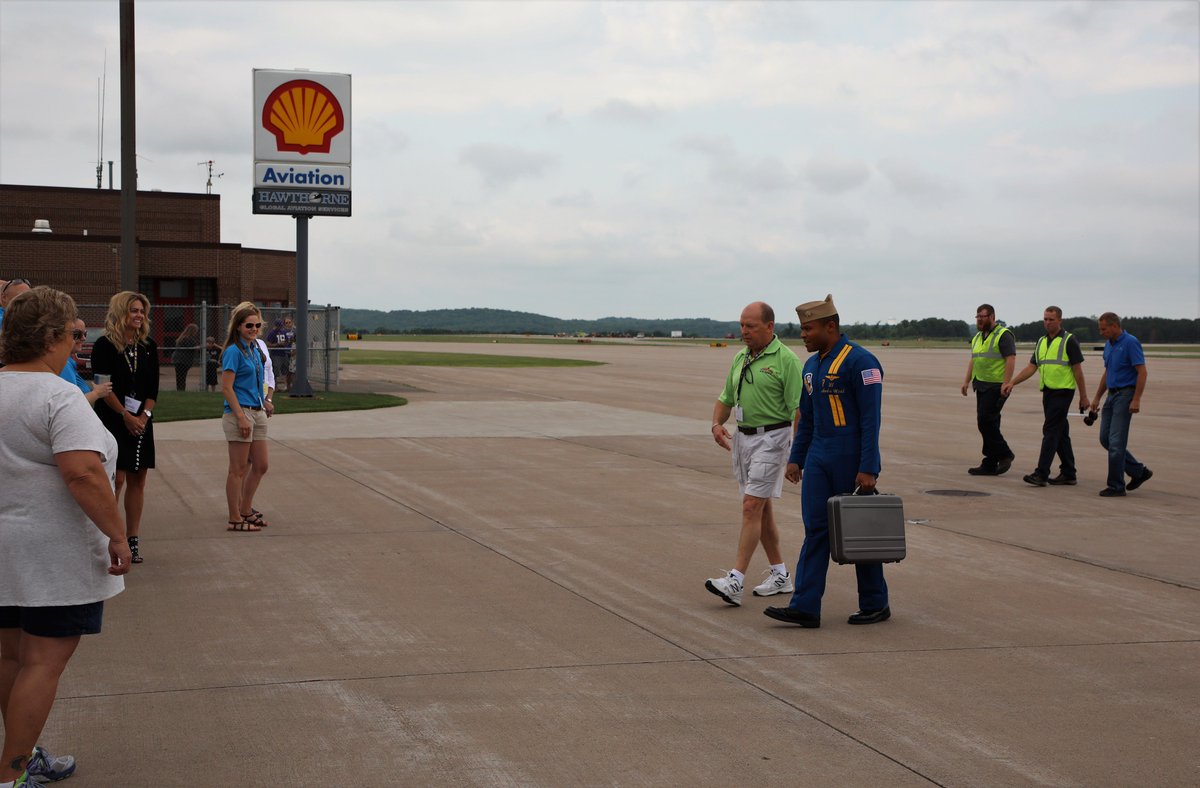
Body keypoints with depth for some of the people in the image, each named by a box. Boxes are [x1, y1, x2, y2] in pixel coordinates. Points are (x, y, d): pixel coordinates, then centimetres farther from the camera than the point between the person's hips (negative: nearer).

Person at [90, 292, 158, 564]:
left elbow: (153, 388, 8)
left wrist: (144, 415, -6)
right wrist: (126, 416, -10)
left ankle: (132, 540, 10)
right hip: (112, 420, -5)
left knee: (137, 480, 4)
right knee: (116, 478, -11)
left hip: (141, 421, 5)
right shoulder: (105, 345, -4)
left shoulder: (148, 347, 10)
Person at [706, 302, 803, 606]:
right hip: (742, 437, 8)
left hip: (771, 438, -8)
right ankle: (780, 575, 23)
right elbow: (726, 398, 20)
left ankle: (735, 581, -17)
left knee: (752, 507, -14)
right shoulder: (740, 358, 12)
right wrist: (717, 424, -1)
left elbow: (799, 409, -14)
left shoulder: (786, 360, -12)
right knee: (762, 509, 12)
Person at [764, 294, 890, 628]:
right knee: (815, 530, 1)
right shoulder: (811, 365, 12)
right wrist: (796, 458, 14)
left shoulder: (860, 361, -14)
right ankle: (805, 607, -2)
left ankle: (875, 606, 17)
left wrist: (868, 469, -21)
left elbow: (870, 419, -17)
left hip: (852, 462, -7)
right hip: (819, 459, 7)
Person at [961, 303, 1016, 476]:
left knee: (986, 420, -15)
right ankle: (989, 465, 8)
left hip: (996, 387, -9)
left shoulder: (1003, 335, -9)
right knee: (987, 423, 7)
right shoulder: (978, 337, 19)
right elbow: (973, 360, 24)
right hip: (982, 386, 9)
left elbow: (1011, 359, -16)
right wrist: (967, 381, 15)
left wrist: (1006, 384, -23)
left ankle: (1004, 455, -2)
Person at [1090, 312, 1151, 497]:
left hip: (1125, 395, -9)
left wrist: (1136, 399, -23)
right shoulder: (1109, 345, 13)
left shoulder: (1130, 343, -13)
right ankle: (1139, 472, 18)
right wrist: (1097, 397, 20)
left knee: (1116, 441, -9)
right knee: (1105, 438, 8)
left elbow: (1142, 372, -17)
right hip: (1112, 395, 9)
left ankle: (1116, 486, -1)